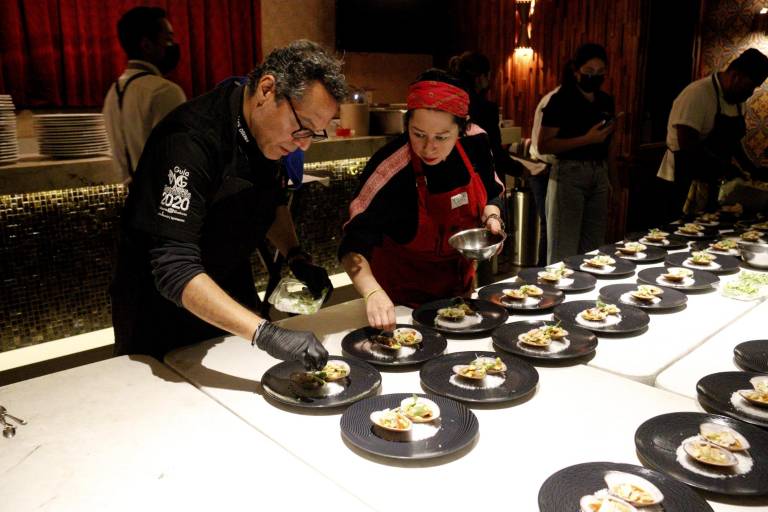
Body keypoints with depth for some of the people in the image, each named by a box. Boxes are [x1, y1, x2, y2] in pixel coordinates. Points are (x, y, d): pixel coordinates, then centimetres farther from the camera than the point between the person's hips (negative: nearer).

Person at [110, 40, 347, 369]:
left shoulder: (267, 132, -9)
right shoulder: (190, 141, -33)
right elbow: (175, 271, -38)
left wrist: (297, 258, -7)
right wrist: (266, 335, -46)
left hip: (231, 293, 7)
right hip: (164, 312, -7)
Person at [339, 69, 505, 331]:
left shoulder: (475, 141, -17)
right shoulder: (389, 169, -32)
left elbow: (490, 194, 3)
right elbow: (354, 246, -35)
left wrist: (491, 217, -16)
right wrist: (373, 293, -51)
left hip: (460, 280, 5)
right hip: (404, 293, -5)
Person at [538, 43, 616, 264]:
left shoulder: (606, 100, 13)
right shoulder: (561, 100, -6)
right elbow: (543, 145, -13)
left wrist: (608, 179, 19)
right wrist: (586, 139, -19)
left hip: (599, 176, 6)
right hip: (569, 175, -6)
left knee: (593, 249, 10)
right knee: (564, 252, -4)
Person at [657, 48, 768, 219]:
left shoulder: (738, 99, 10)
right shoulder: (697, 95, -18)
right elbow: (687, 146, -25)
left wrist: (751, 168, 13)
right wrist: (724, 168, -20)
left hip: (711, 183, 9)